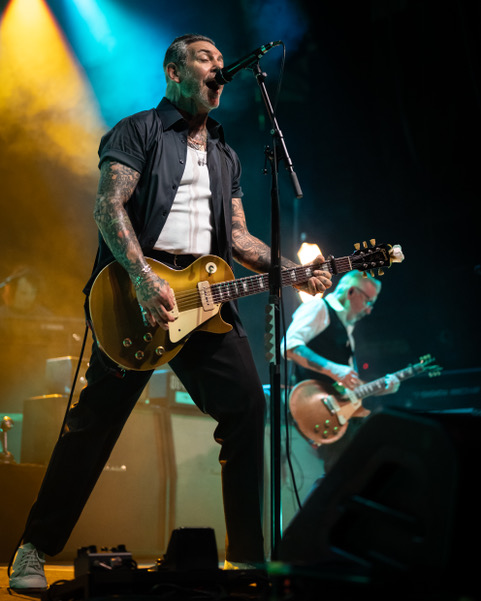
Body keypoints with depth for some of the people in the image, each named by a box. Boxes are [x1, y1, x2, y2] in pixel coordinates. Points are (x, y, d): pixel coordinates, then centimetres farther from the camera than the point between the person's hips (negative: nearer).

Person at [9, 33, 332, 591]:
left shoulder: (225, 154, 25)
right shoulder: (138, 131, 5)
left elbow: (237, 236, 22)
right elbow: (109, 206, -8)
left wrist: (292, 269, 6)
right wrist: (145, 278, -21)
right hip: (136, 286, -5)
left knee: (247, 404, -7)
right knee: (98, 415, -7)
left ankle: (247, 555, 2)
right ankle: (36, 549, 5)